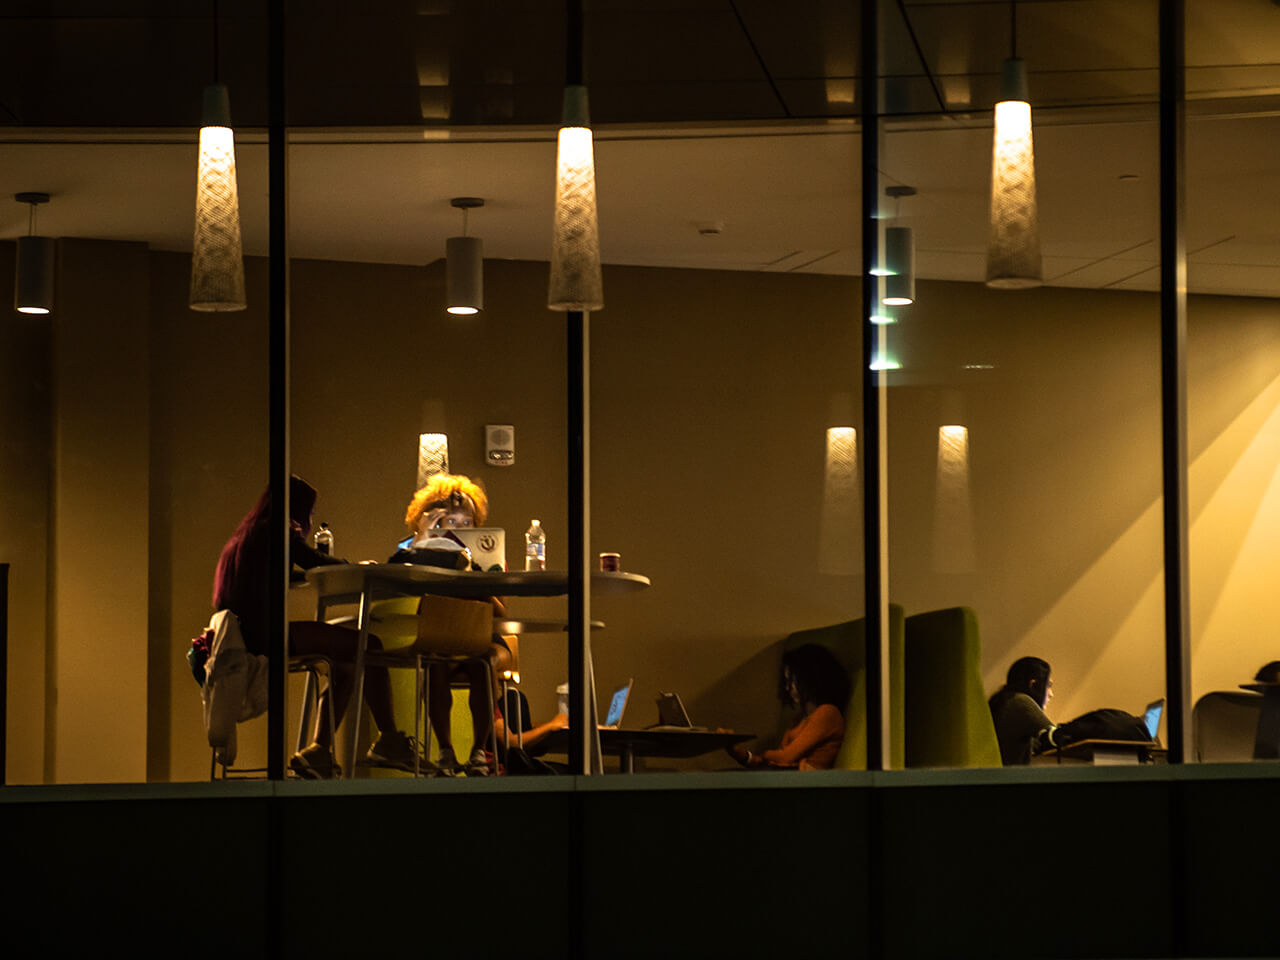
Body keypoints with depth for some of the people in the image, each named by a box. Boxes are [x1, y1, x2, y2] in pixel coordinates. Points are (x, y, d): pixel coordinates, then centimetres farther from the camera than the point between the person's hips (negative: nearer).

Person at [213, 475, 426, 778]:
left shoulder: (248, 533, 26)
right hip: (264, 633, -10)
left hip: (245, 634, 10)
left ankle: (317, 751, 14)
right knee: (369, 646, -11)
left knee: (346, 666, 21)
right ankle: (388, 739, -7)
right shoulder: (276, 532, -1)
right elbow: (316, 563, -6)